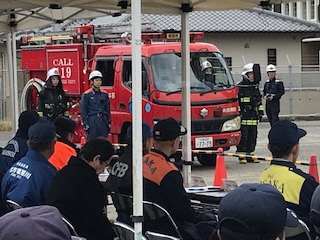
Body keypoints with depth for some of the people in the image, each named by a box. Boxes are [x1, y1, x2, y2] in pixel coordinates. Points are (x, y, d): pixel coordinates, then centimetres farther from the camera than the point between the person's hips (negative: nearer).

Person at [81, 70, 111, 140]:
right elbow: (83, 111, -3)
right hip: (92, 120, -5)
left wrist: (109, 122, 10)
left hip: (103, 121, 5)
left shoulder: (104, 94, 12)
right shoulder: (86, 95, -2)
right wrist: (85, 124, -9)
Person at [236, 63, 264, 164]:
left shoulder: (256, 86, 16)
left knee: (253, 136, 8)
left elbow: (259, 100, 24)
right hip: (243, 116, -6)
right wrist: (238, 113, -12)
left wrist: (261, 111, 19)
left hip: (254, 116, 7)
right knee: (243, 136, -5)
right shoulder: (239, 87, -5)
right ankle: (241, 156, 0)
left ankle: (250, 154, 16)